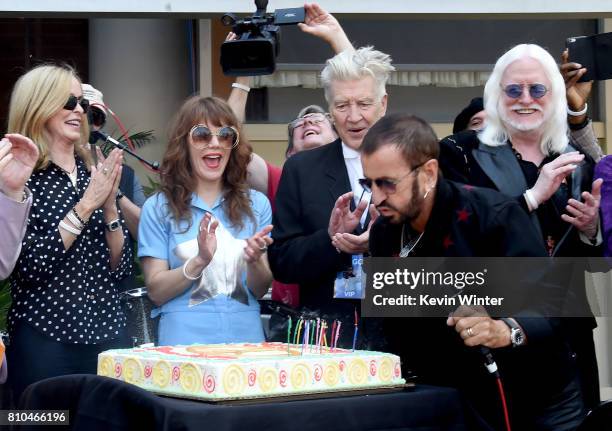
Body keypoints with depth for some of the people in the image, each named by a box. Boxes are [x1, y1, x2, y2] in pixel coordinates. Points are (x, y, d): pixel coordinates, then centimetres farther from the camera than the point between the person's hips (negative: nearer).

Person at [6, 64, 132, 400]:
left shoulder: (95, 174, 10)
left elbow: (120, 268, 6)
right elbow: (29, 266, -16)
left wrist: (109, 206, -8)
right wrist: (86, 205, -17)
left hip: (108, 335, 5)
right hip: (44, 341, -5)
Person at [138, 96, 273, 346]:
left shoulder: (256, 204, 7)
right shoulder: (158, 208, 2)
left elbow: (260, 290, 7)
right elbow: (156, 292, -3)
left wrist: (254, 261, -12)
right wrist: (199, 261, -17)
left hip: (246, 337, 2)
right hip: (184, 341, -2)